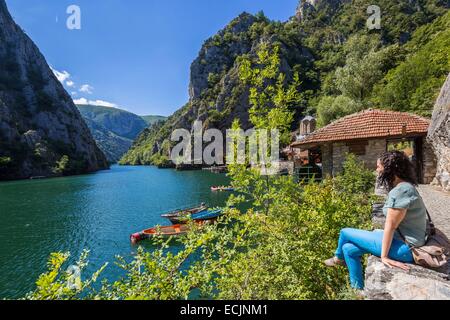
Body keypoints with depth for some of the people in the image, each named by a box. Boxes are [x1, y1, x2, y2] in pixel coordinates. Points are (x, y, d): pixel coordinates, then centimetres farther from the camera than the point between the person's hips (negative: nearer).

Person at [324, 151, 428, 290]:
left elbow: (390, 226, -22)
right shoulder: (403, 187, 8)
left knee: (345, 232, -2)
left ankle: (339, 258, 28)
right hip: (402, 240, 9)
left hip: (403, 247, -9)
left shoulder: (400, 190, -23)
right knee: (349, 249, 6)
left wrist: (384, 256, -17)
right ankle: (358, 289, 22)